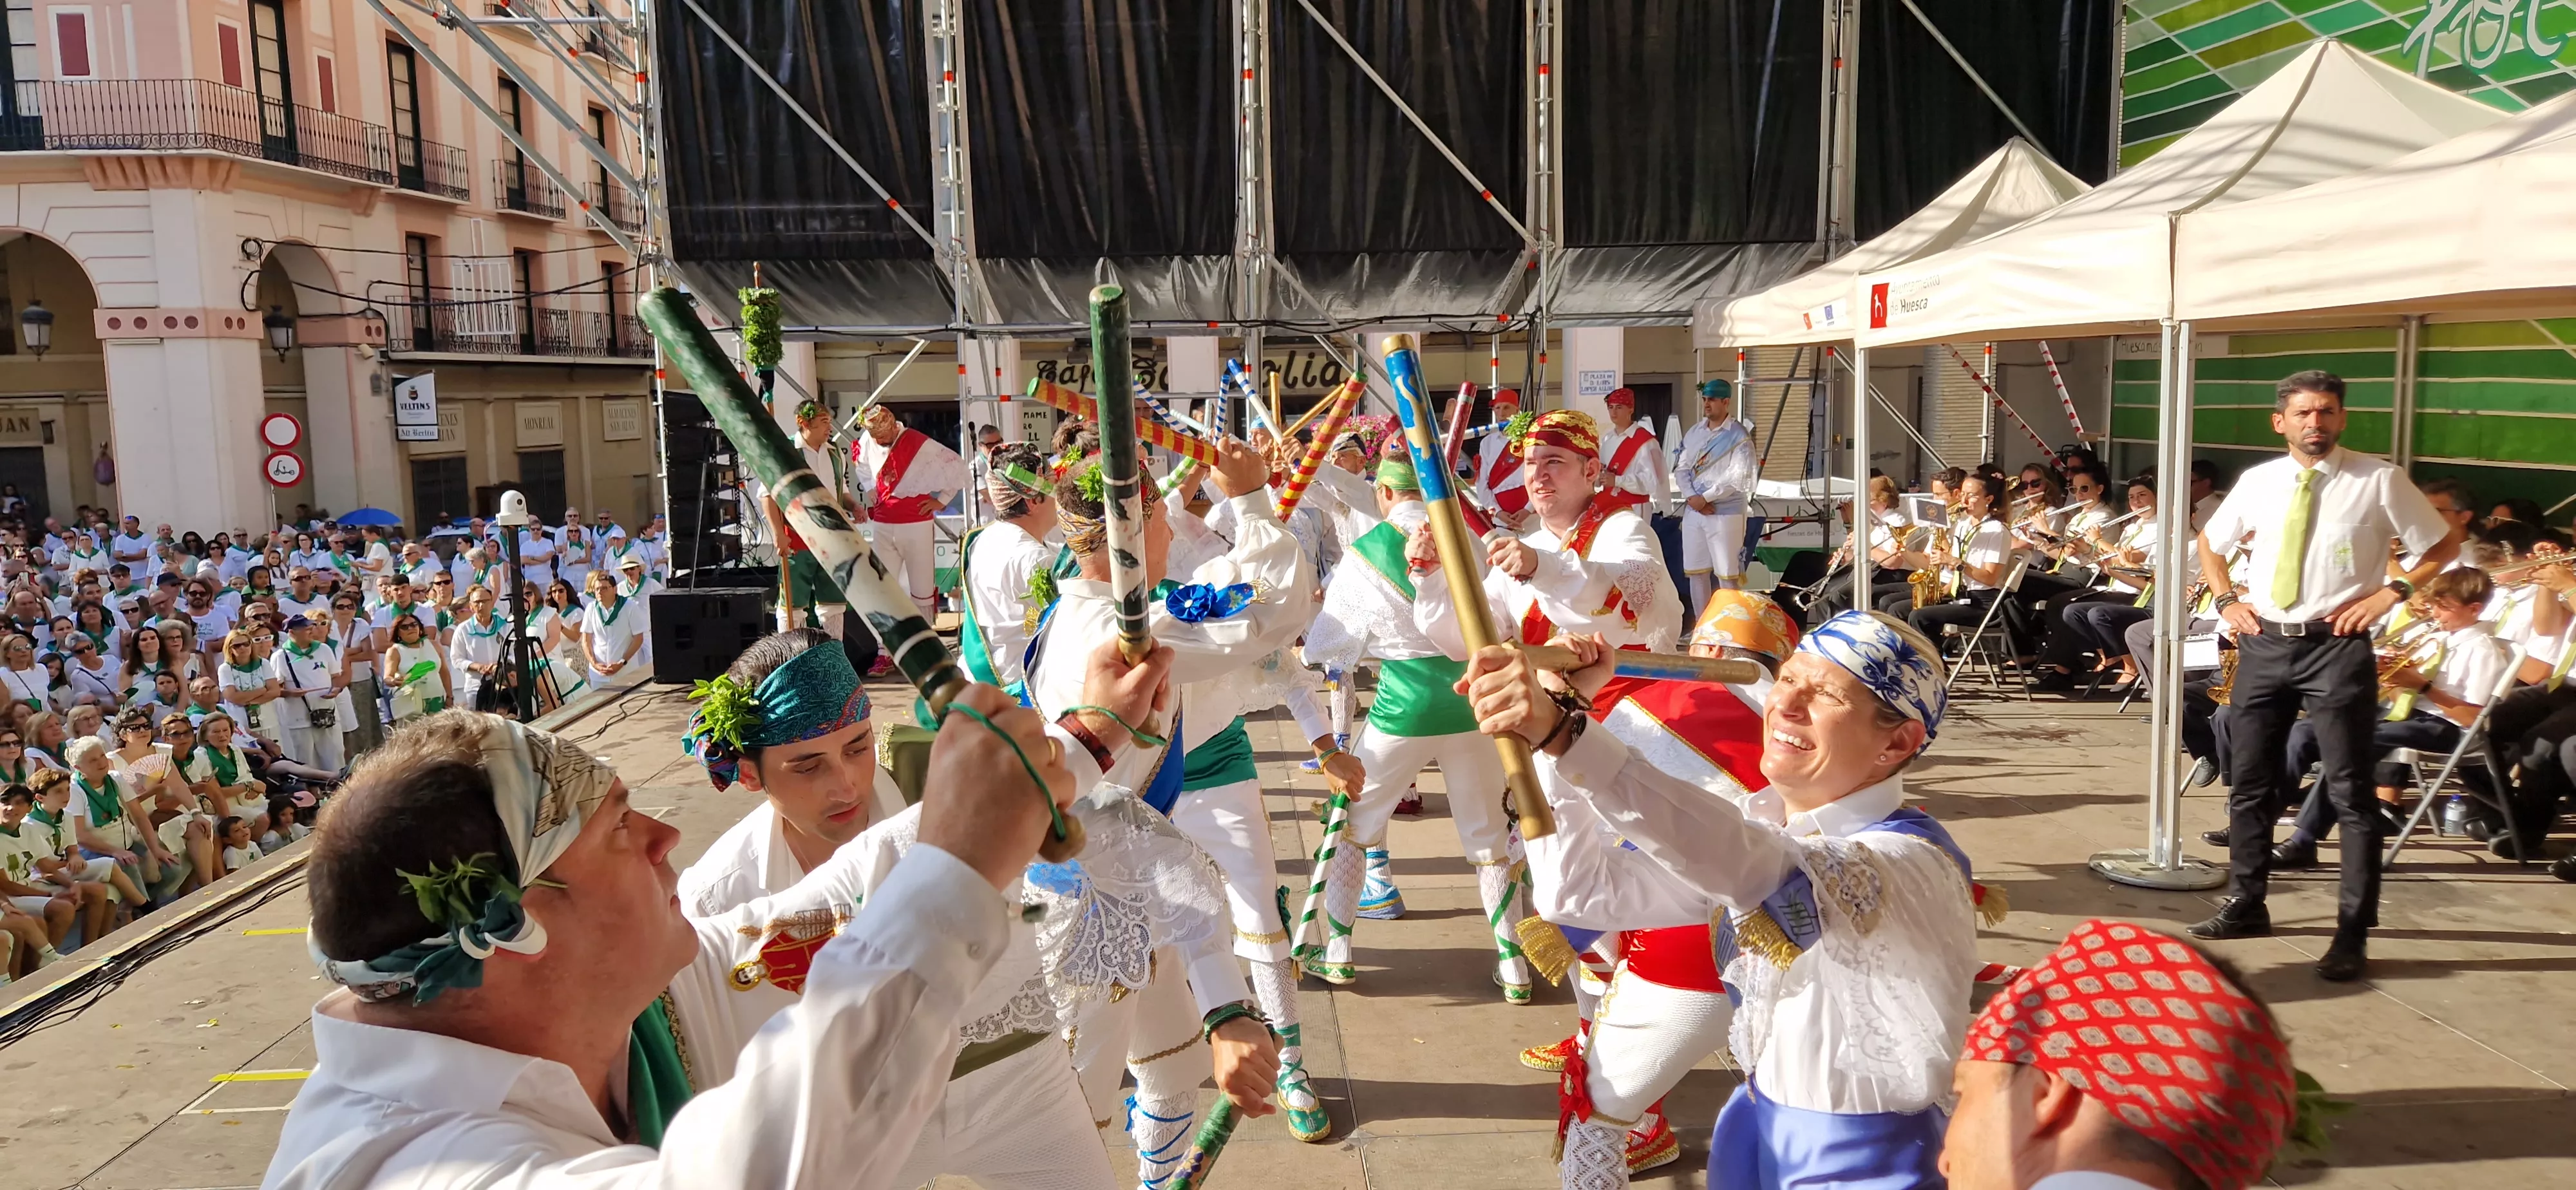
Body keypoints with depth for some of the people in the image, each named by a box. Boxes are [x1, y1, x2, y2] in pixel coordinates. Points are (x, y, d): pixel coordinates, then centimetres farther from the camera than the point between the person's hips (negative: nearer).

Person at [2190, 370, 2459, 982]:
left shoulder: (2379, 481, -6)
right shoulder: (2257, 481, 5)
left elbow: (2445, 544, 4)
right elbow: (2210, 543, 21)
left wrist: (2389, 593, -8)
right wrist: (2227, 600, 7)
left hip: (2337, 647, -4)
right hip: (2264, 643, 4)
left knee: (2350, 792, 1)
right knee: (2249, 782, 12)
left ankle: (2353, 931, 9)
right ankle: (2245, 905, 28)